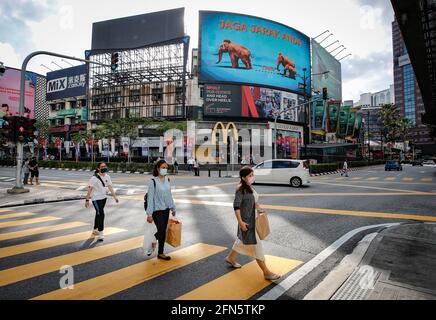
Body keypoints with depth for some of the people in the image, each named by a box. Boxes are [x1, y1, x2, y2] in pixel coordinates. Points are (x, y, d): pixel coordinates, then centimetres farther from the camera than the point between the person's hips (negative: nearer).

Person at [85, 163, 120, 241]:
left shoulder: (107, 176, 0)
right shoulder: (94, 178, -18)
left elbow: (110, 187, 3)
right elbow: (89, 189, -16)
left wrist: (115, 197, -1)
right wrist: (87, 200, -16)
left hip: (104, 198, 7)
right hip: (96, 199, -7)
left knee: (99, 214, 20)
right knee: (101, 214, -13)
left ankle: (95, 230, 39)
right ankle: (101, 234, -5)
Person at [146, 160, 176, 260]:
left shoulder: (167, 180, 5)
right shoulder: (153, 181, -13)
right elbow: (150, 198, -14)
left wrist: (173, 208, 16)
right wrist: (149, 214, -15)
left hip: (166, 210, 6)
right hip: (157, 210, -6)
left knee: (163, 231, 10)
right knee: (162, 231, -6)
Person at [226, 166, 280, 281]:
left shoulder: (250, 187, 7)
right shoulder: (241, 189, -19)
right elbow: (236, 206, -21)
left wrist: (259, 210, 9)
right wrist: (240, 222, -22)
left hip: (253, 219, 9)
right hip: (247, 221, -9)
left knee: (242, 239, 24)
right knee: (256, 245, -3)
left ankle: (230, 258, 45)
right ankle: (266, 272, 7)